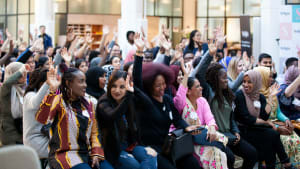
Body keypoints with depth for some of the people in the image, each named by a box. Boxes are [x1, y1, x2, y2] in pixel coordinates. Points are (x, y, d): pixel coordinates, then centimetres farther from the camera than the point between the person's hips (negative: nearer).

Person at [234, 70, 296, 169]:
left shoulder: (260, 97, 9)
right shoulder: (239, 95, -8)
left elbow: (265, 117, -8)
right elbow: (247, 119, -14)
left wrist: (270, 97, -6)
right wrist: (266, 123, -8)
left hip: (256, 128, 5)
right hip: (244, 130, -5)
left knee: (273, 134, -24)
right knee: (272, 134, -23)